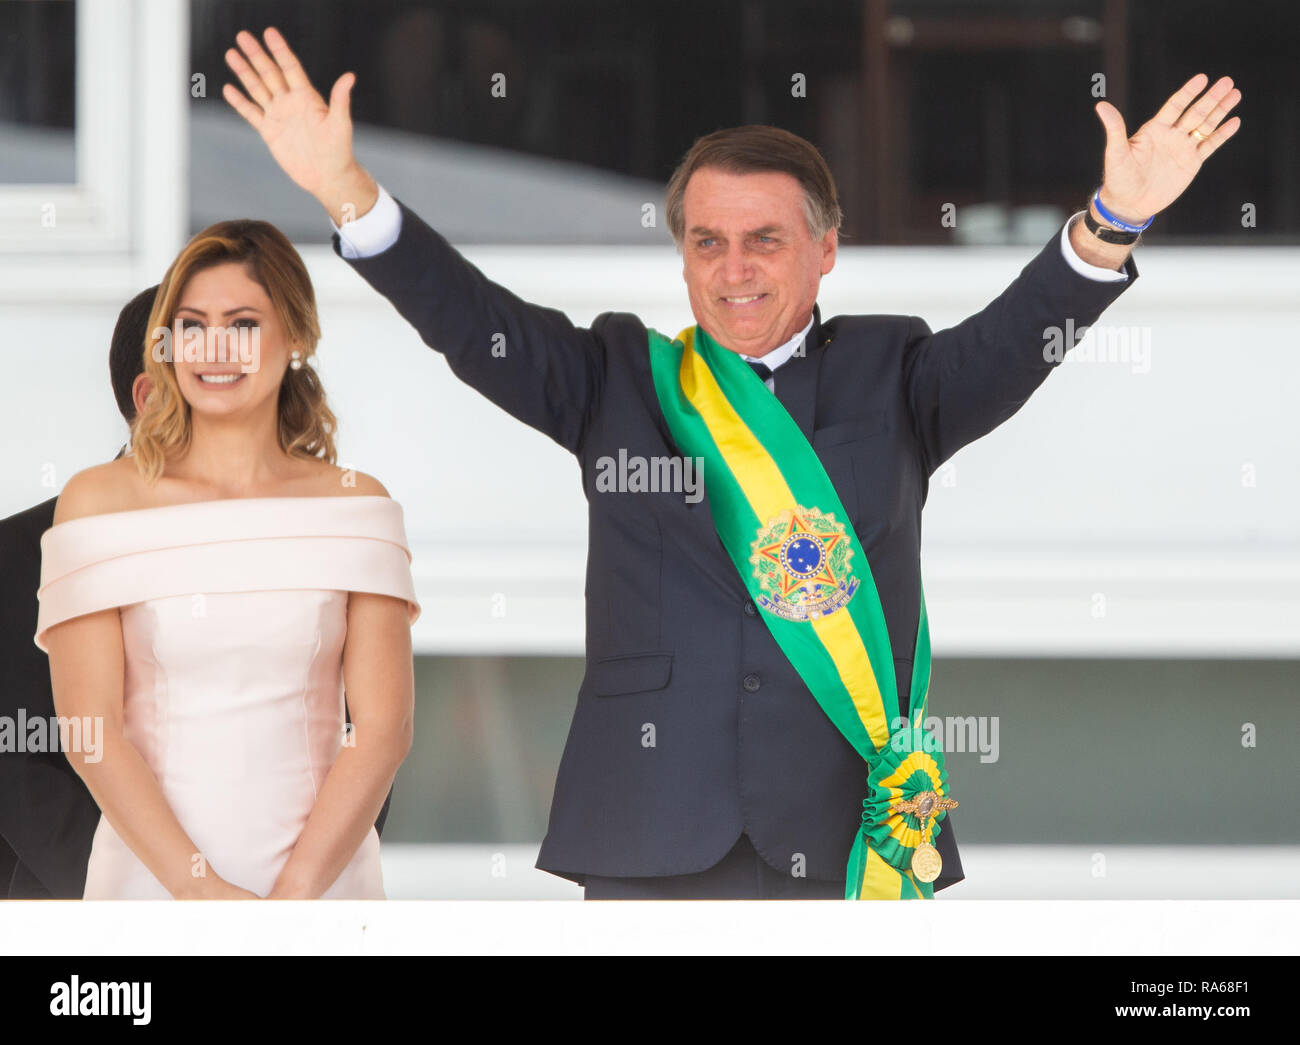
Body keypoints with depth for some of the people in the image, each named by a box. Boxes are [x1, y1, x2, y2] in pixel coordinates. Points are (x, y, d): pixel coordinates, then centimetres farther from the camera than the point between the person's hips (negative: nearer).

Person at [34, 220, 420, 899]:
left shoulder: (355, 506, 3)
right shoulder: (99, 501, -1)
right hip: (152, 876, -1)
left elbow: (384, 727, -4)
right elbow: (89, 731, -7)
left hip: (321, 872, 1)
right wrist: (199, 887, -16)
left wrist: (292, 895, -14)